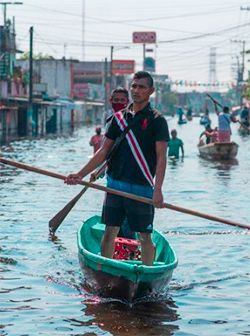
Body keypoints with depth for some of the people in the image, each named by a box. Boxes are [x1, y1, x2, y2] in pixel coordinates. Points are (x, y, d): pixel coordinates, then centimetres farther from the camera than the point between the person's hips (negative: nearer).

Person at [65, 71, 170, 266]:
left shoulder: (157, 120, -3)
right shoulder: (119, 117, 11)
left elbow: (161, 157, -10)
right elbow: (104, 151, 12)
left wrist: (157, 189, -22)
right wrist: (81, 175, 4)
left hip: (142, 187, -4)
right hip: (115, 184, 4)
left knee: (145, 236, 3)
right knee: (110, 231, 6)